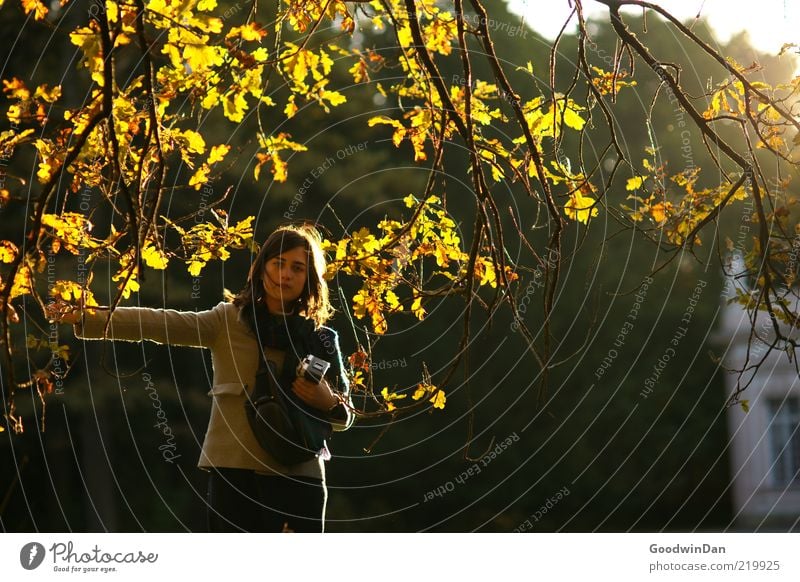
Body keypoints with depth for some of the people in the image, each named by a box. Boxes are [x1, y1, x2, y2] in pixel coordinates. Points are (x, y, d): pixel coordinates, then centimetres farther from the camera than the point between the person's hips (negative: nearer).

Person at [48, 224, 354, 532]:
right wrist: (87, 319, -19)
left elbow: (344, 414, 12)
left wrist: (329, 403, -11)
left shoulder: (319, 339, 8)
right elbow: (159, 323, -8)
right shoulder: (227, 321, 4)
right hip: (233, 468, -1)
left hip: (297, 475, 1)